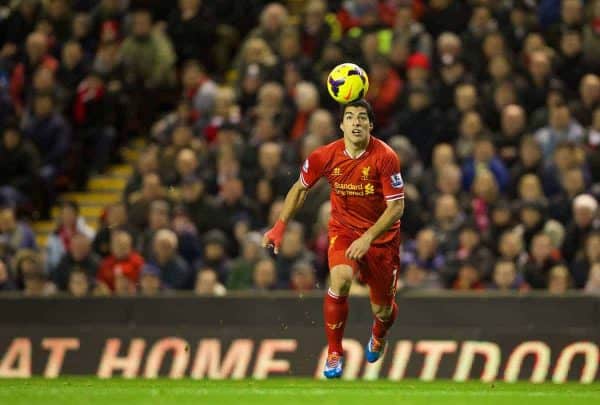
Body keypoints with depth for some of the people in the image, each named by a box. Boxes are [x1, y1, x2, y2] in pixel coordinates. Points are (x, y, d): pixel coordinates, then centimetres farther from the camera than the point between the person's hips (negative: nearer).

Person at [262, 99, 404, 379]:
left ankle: (379, 335, 48)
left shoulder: (385, 157, -21)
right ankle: (334, 353, -15)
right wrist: (280, 227, 0)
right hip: (343, 229, 1)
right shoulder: (326, 156, -13)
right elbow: (301, 188, 6)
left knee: (382, 310, 7)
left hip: (381, 235, -1)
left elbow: (397, 207, -19)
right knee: (340, 279, -31)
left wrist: (368, 238, -29)